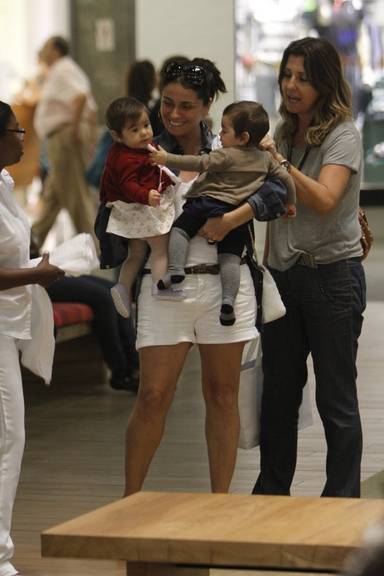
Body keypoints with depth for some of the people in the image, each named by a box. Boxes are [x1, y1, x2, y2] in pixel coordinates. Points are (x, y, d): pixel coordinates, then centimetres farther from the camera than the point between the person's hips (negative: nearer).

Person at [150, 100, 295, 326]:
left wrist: (167, 159, -6)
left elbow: (199, 164, -10)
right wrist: (290, 203, 36)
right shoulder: (266, 159, 15)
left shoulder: (226, 155, -4)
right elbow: (285, 177, 22)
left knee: (180, 228, 5)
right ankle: (228, 299, -13)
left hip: (209, 203, -5)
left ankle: (176, 268, -13)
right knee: (230, 258, 2)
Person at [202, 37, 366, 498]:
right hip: (283, 277, 7)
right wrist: (231, 218, -4)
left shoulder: (342, 136, -8)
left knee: (335, 399, -2)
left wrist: (279, 162, -30)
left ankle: (342, 501, 5)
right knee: (277, 394, 10)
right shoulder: (284, 136, 13)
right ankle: (271, 495, 20)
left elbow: (324, 200, -22)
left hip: (332, 275, -6)